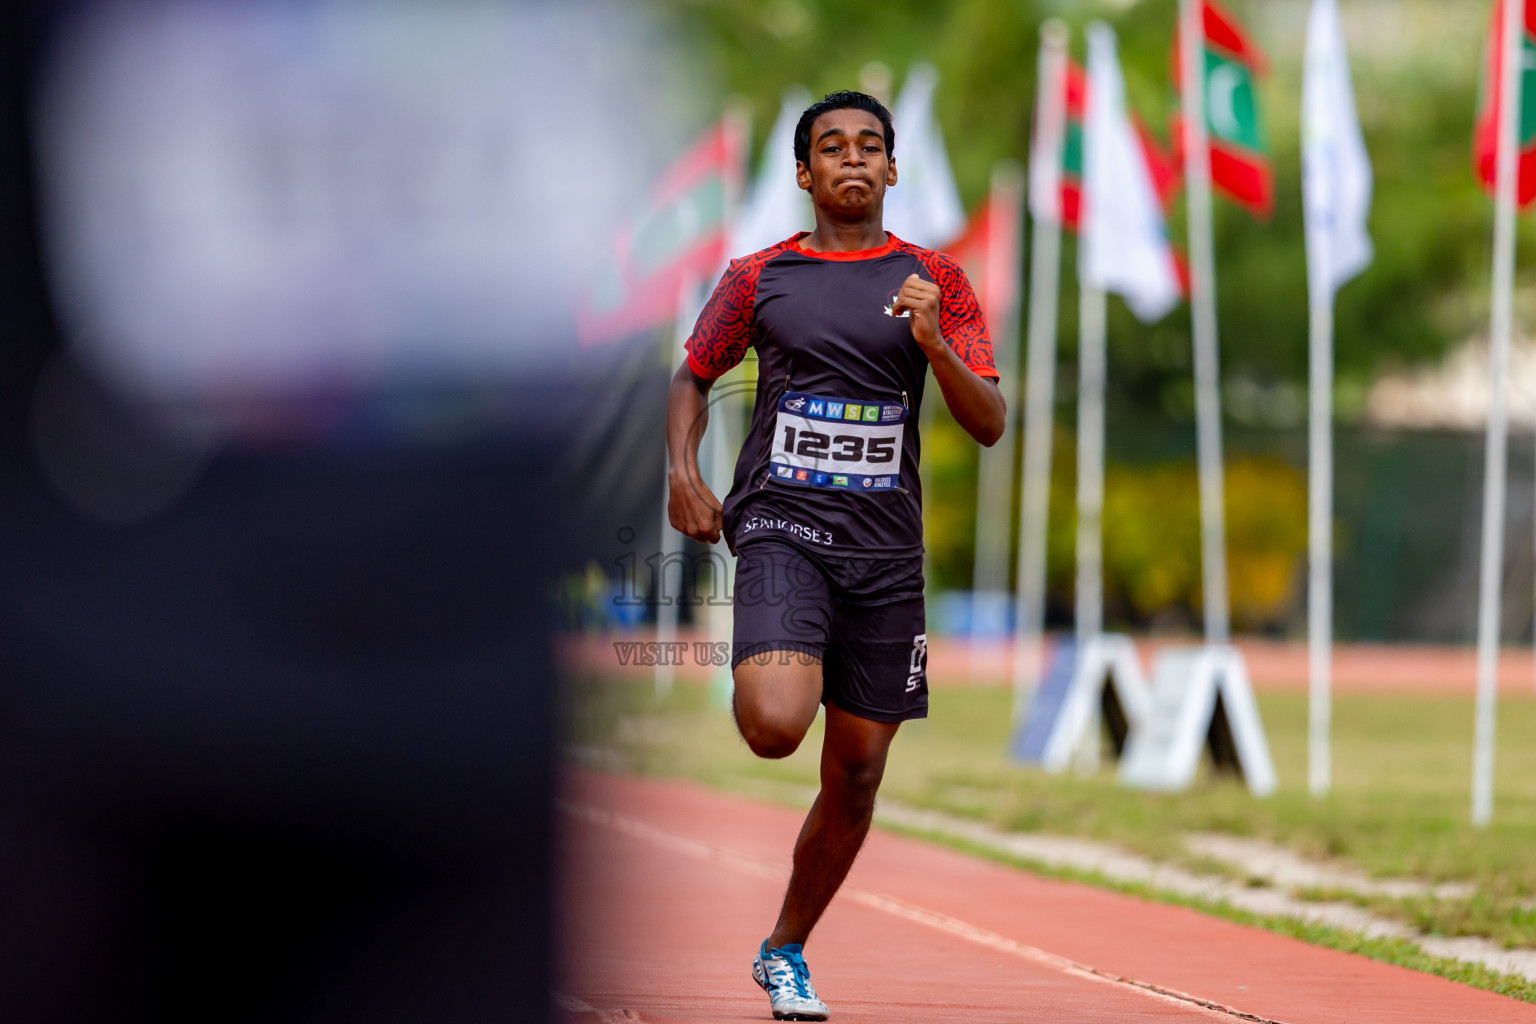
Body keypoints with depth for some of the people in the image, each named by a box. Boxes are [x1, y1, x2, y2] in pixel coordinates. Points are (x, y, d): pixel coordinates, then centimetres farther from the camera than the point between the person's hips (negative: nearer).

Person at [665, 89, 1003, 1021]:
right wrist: (683, 471, 1)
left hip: (885, 549, 2)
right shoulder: (759, 278, 5)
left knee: (856, 776, 5)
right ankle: (761, 676, 9)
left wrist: (933, 344, -19)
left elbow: (990, 425, -1)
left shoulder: (936, 281, 5)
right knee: (776, 727, -28)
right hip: (781, 526, -2)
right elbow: (693, 377, 19)